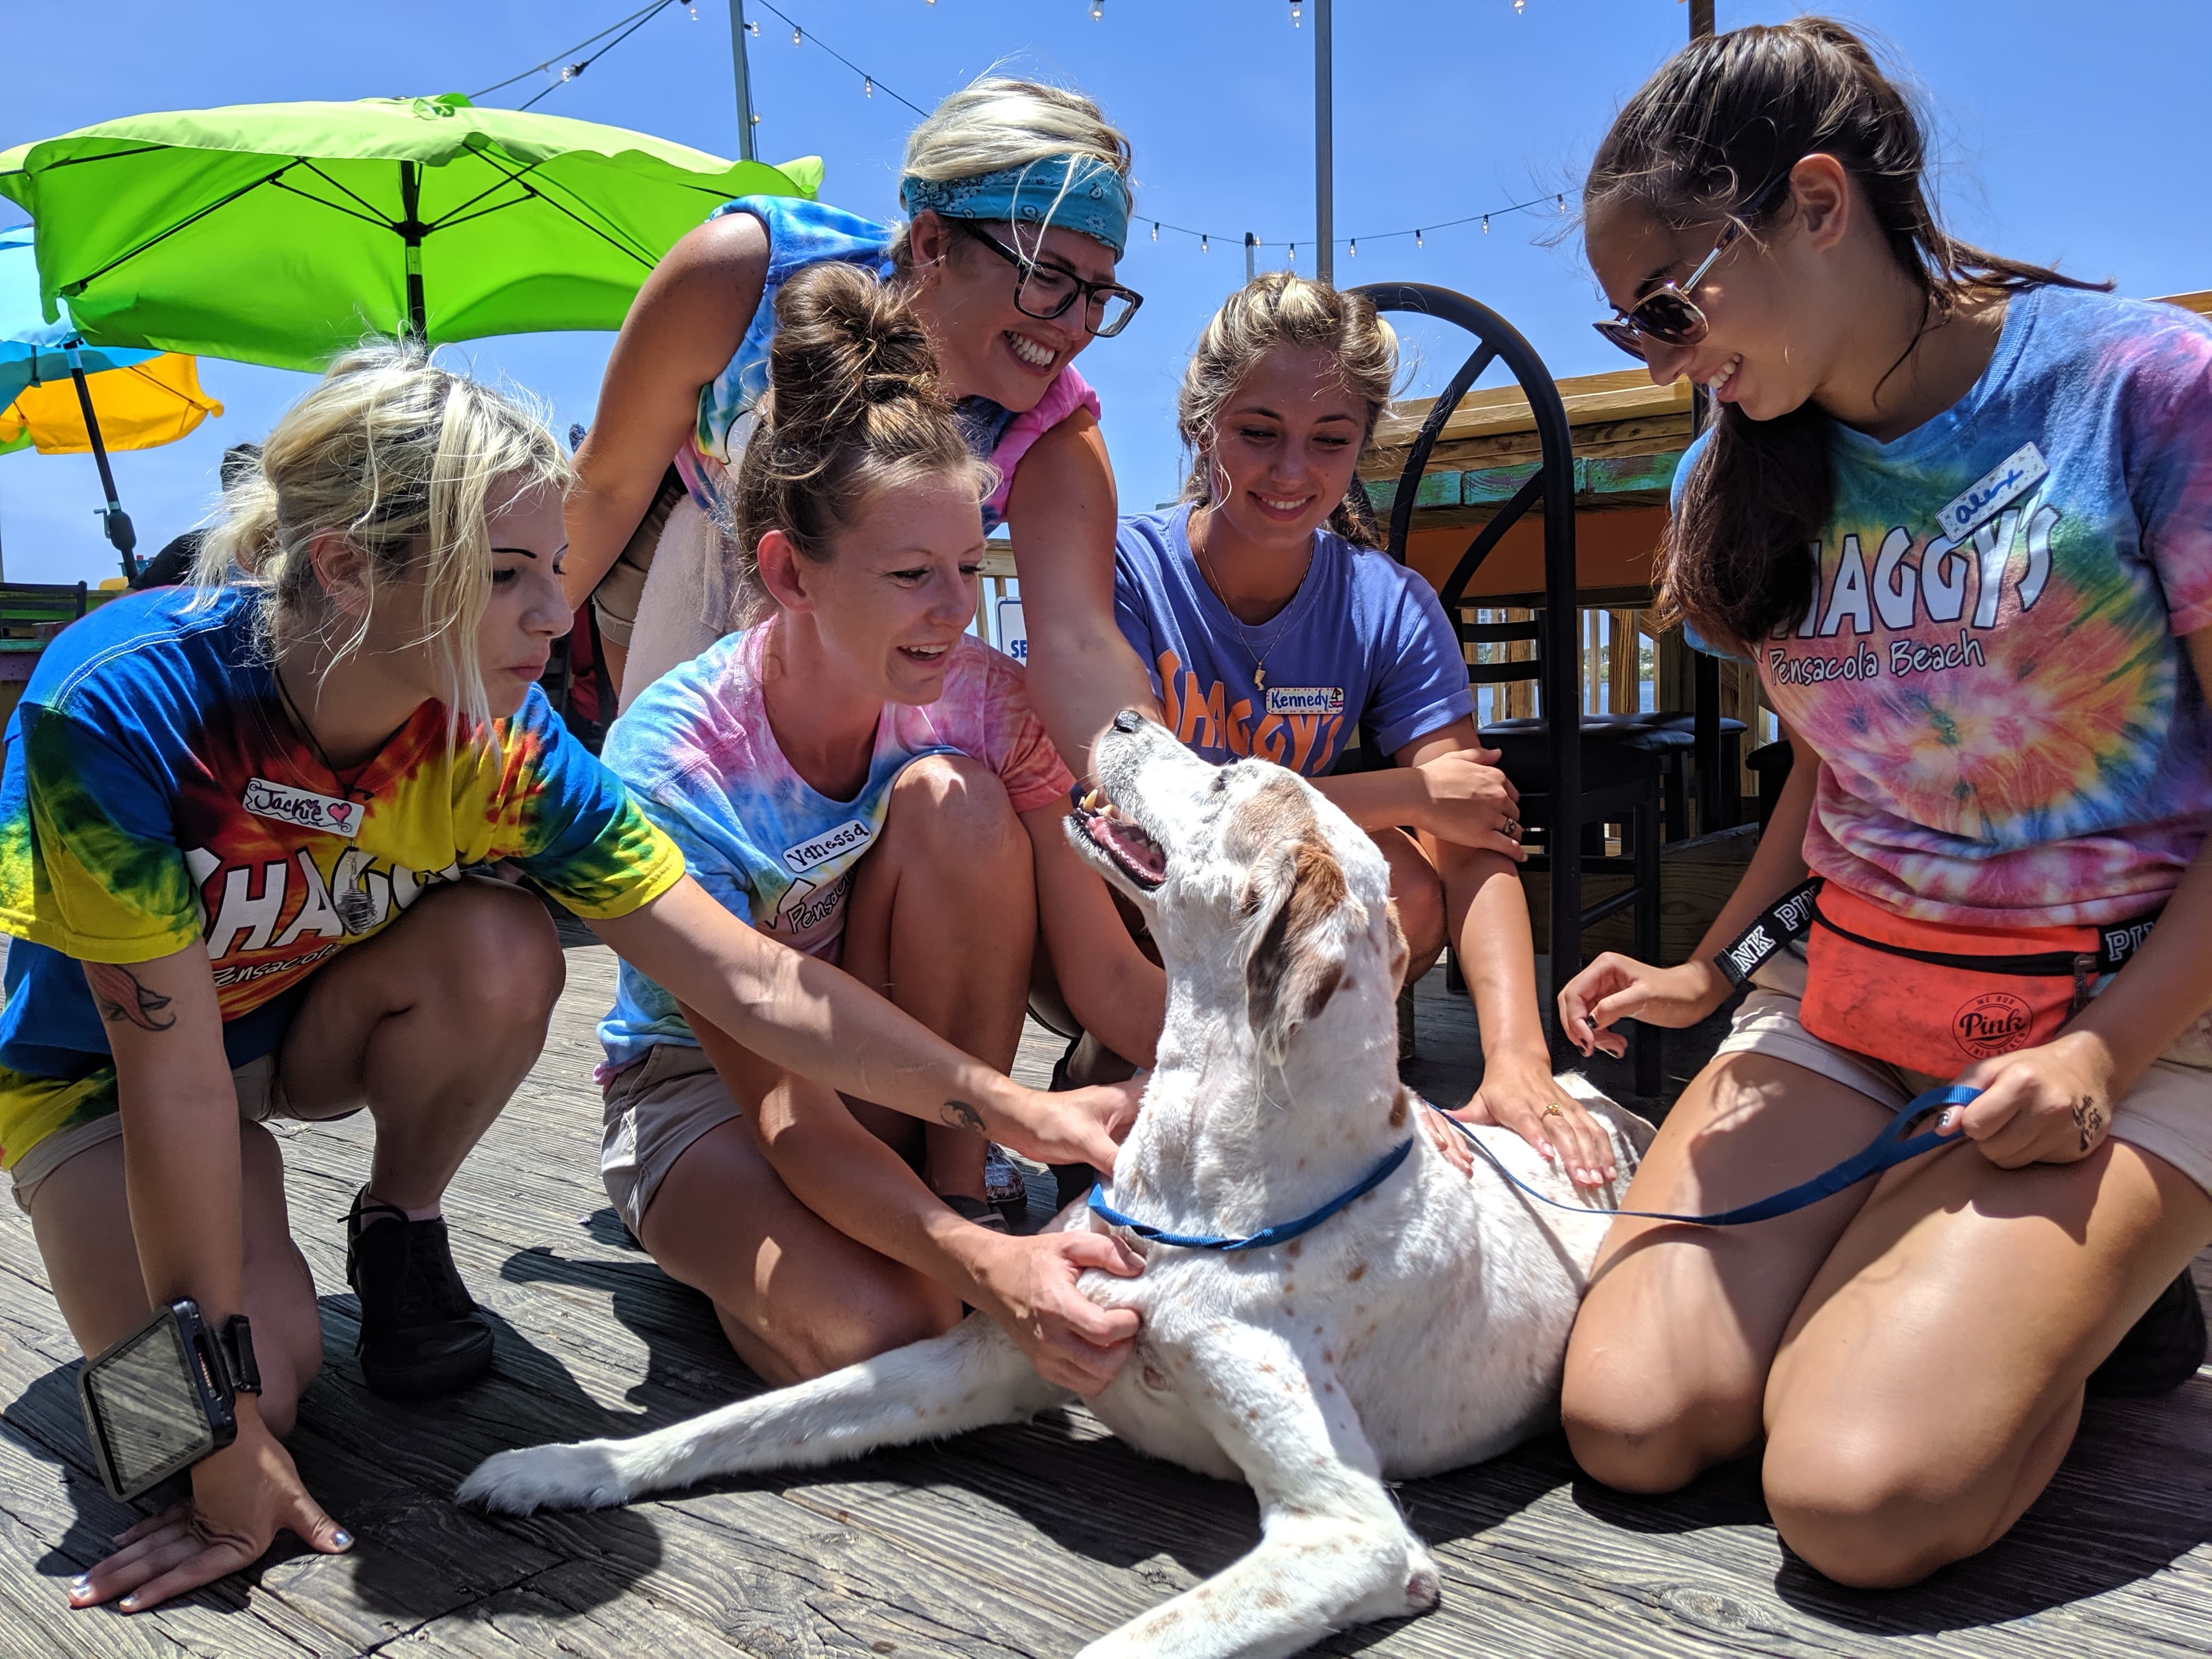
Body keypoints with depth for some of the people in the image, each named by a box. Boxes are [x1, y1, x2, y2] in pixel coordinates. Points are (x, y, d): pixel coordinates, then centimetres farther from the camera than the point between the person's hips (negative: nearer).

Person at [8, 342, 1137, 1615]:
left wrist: (1010, 1105, -31)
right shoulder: (121, 705, -35)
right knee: (259, 1378, -24)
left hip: (310, 1021, 3)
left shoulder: (502, 742, -25)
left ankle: (400, 1234, -1)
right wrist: (229, 1429, -29)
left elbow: (754, 983, -26)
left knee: (502, 946, -30)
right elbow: (175, 1076, -33)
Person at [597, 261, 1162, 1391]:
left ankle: (961, 1188, -12)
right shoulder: (670, 766, -29)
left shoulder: (980, 699, -18)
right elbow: (784, 1110, -32)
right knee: (884, 1332, -34)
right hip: (698, 1087, -3)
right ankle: (729, 1259, 1)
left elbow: (1106, 973, -17)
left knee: (953, 801, -27)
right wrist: (985, 1270, -49)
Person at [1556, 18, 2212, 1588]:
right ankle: (1937, 1264, 14)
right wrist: (1709, 972, 7)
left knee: (1862, 1495, -22)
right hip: (1840, 998, 5)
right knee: (1632, 1420, -13)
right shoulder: (1753, 470, 6)